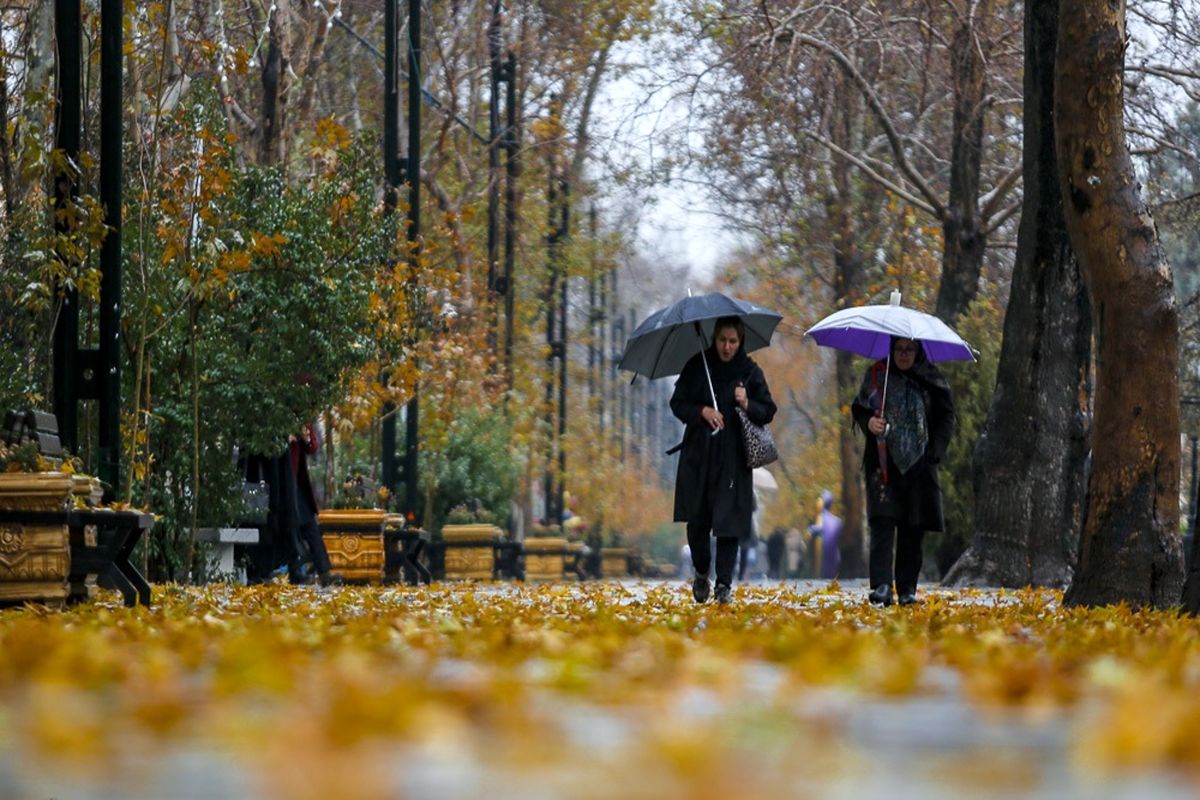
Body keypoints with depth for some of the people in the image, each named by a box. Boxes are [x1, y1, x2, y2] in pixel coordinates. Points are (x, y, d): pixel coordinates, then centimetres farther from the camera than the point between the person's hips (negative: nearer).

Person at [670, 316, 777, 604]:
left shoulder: (750, 372, 3)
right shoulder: (697, 366, 3)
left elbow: (768, 412, 5)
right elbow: (677, 403, 5)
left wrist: (747, 405, -15)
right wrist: (702, 411, -13)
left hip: (733, 457, -1)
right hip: (699, 454, 1)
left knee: (728, 521, -6)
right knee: (697, 518, 2)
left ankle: (724, 584, -2)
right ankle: (701, 573, 25)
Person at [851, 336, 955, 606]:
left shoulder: (932, 379, 7)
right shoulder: (877, 375, 7)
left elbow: (947, 418, 10)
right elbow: (859, 409, 11)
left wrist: (934, 451, -3)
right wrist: (869, 422, -12)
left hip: (918, 463, 1)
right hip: (884, 461, -1)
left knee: (913, 530, 2)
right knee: (882, 523, -13)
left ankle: (907, 589, 8)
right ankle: (881, 587, -20)